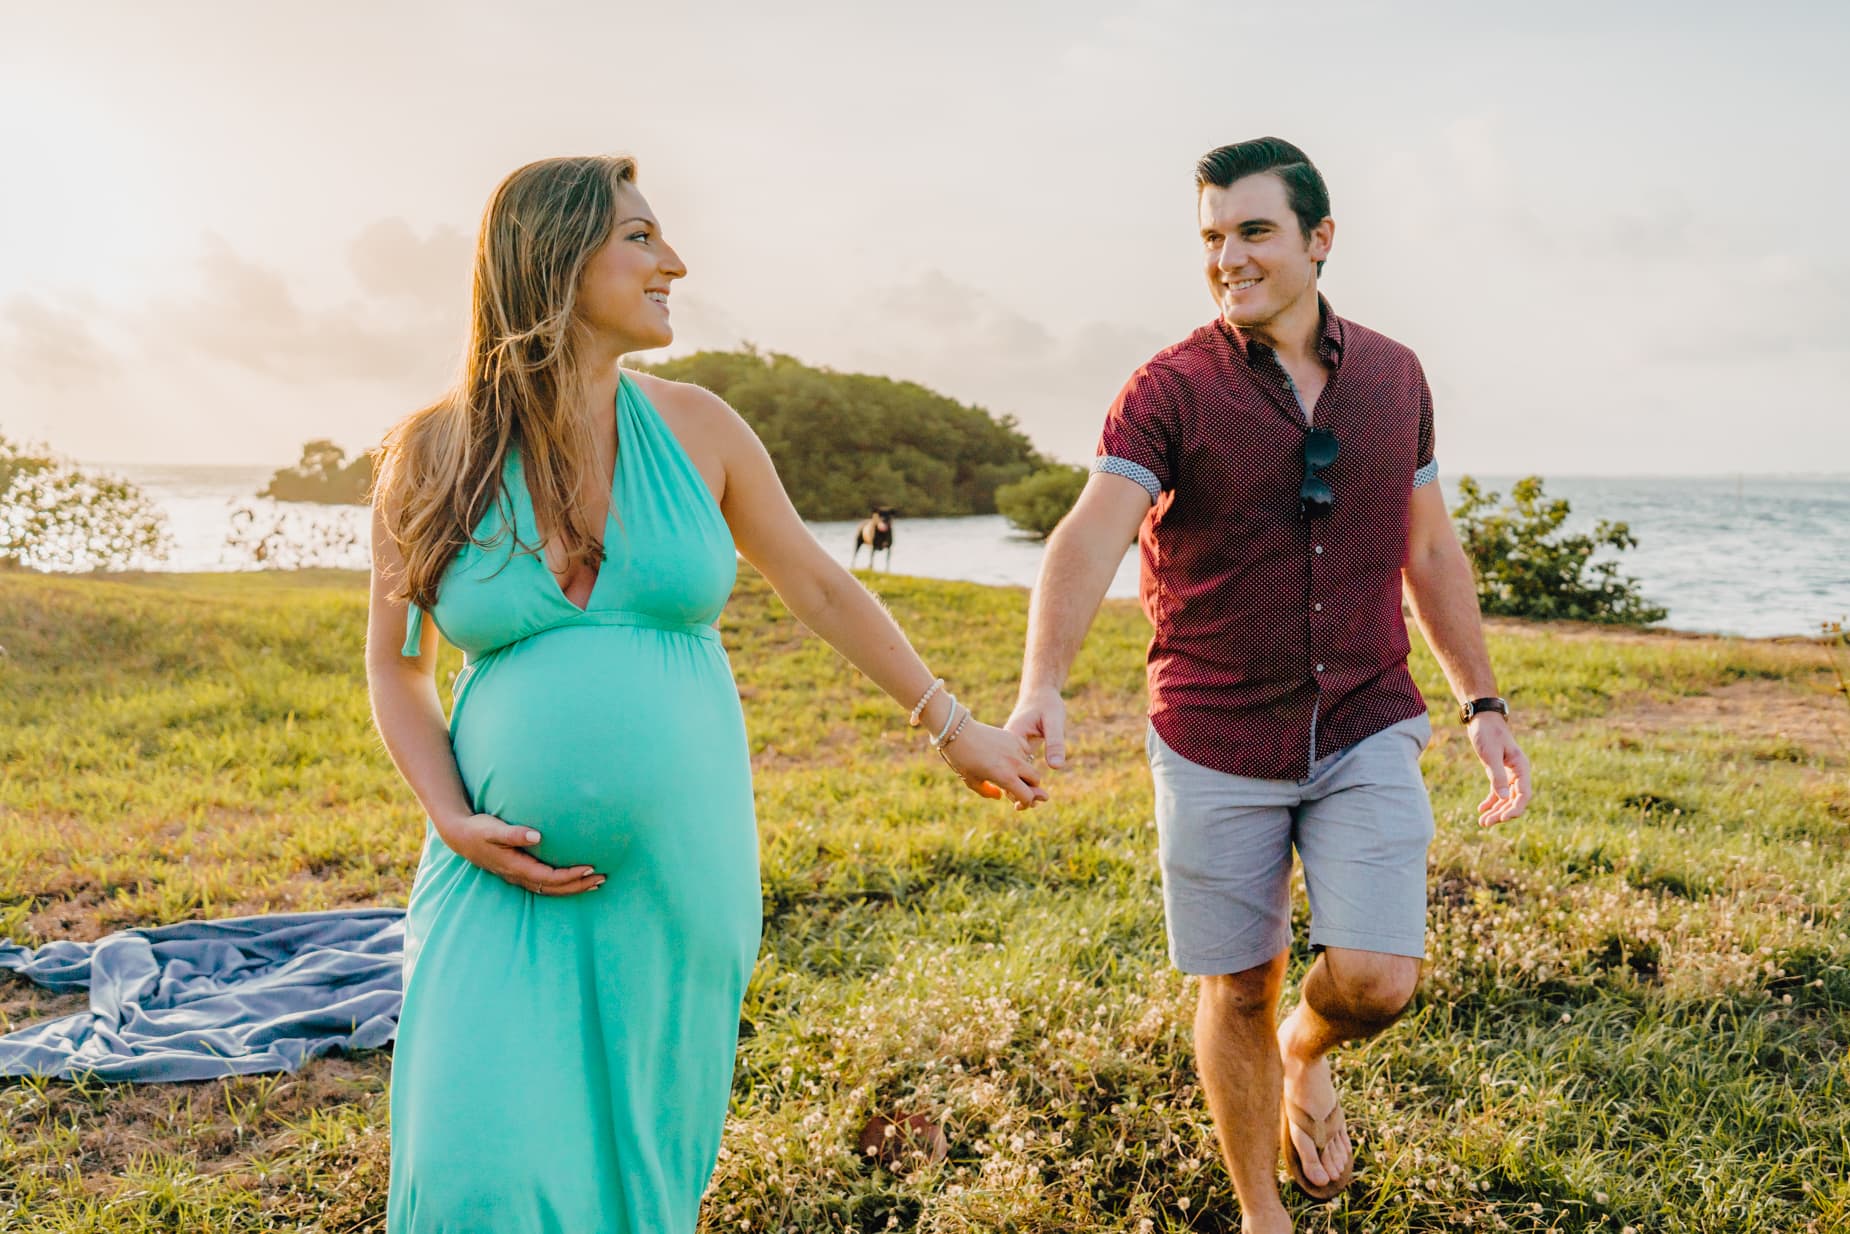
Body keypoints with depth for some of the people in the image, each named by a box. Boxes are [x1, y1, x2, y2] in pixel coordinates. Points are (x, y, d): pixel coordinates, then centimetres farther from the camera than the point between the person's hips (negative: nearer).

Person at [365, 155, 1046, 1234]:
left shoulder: (693, 427, 1)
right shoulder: (433, 456, -3)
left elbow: (822, 590, 11)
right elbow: (396, 668, 7)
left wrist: (955, 726, 16)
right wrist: (455, 822, -8)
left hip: (677, 873, 2)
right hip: (507, 881, -1)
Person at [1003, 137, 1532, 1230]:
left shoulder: (1394, 375, 5)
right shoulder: (1171, 391, -8)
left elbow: (1431, 549, 13)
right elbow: (1091, 538, -23)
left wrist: (1485, 702, 11)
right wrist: (1042, 687, -39)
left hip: (1366, 732, 2)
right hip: (1217, 744, -2)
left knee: (1377, 981, -9)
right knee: (1237, 990, 8)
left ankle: (1305, 1054, 28)